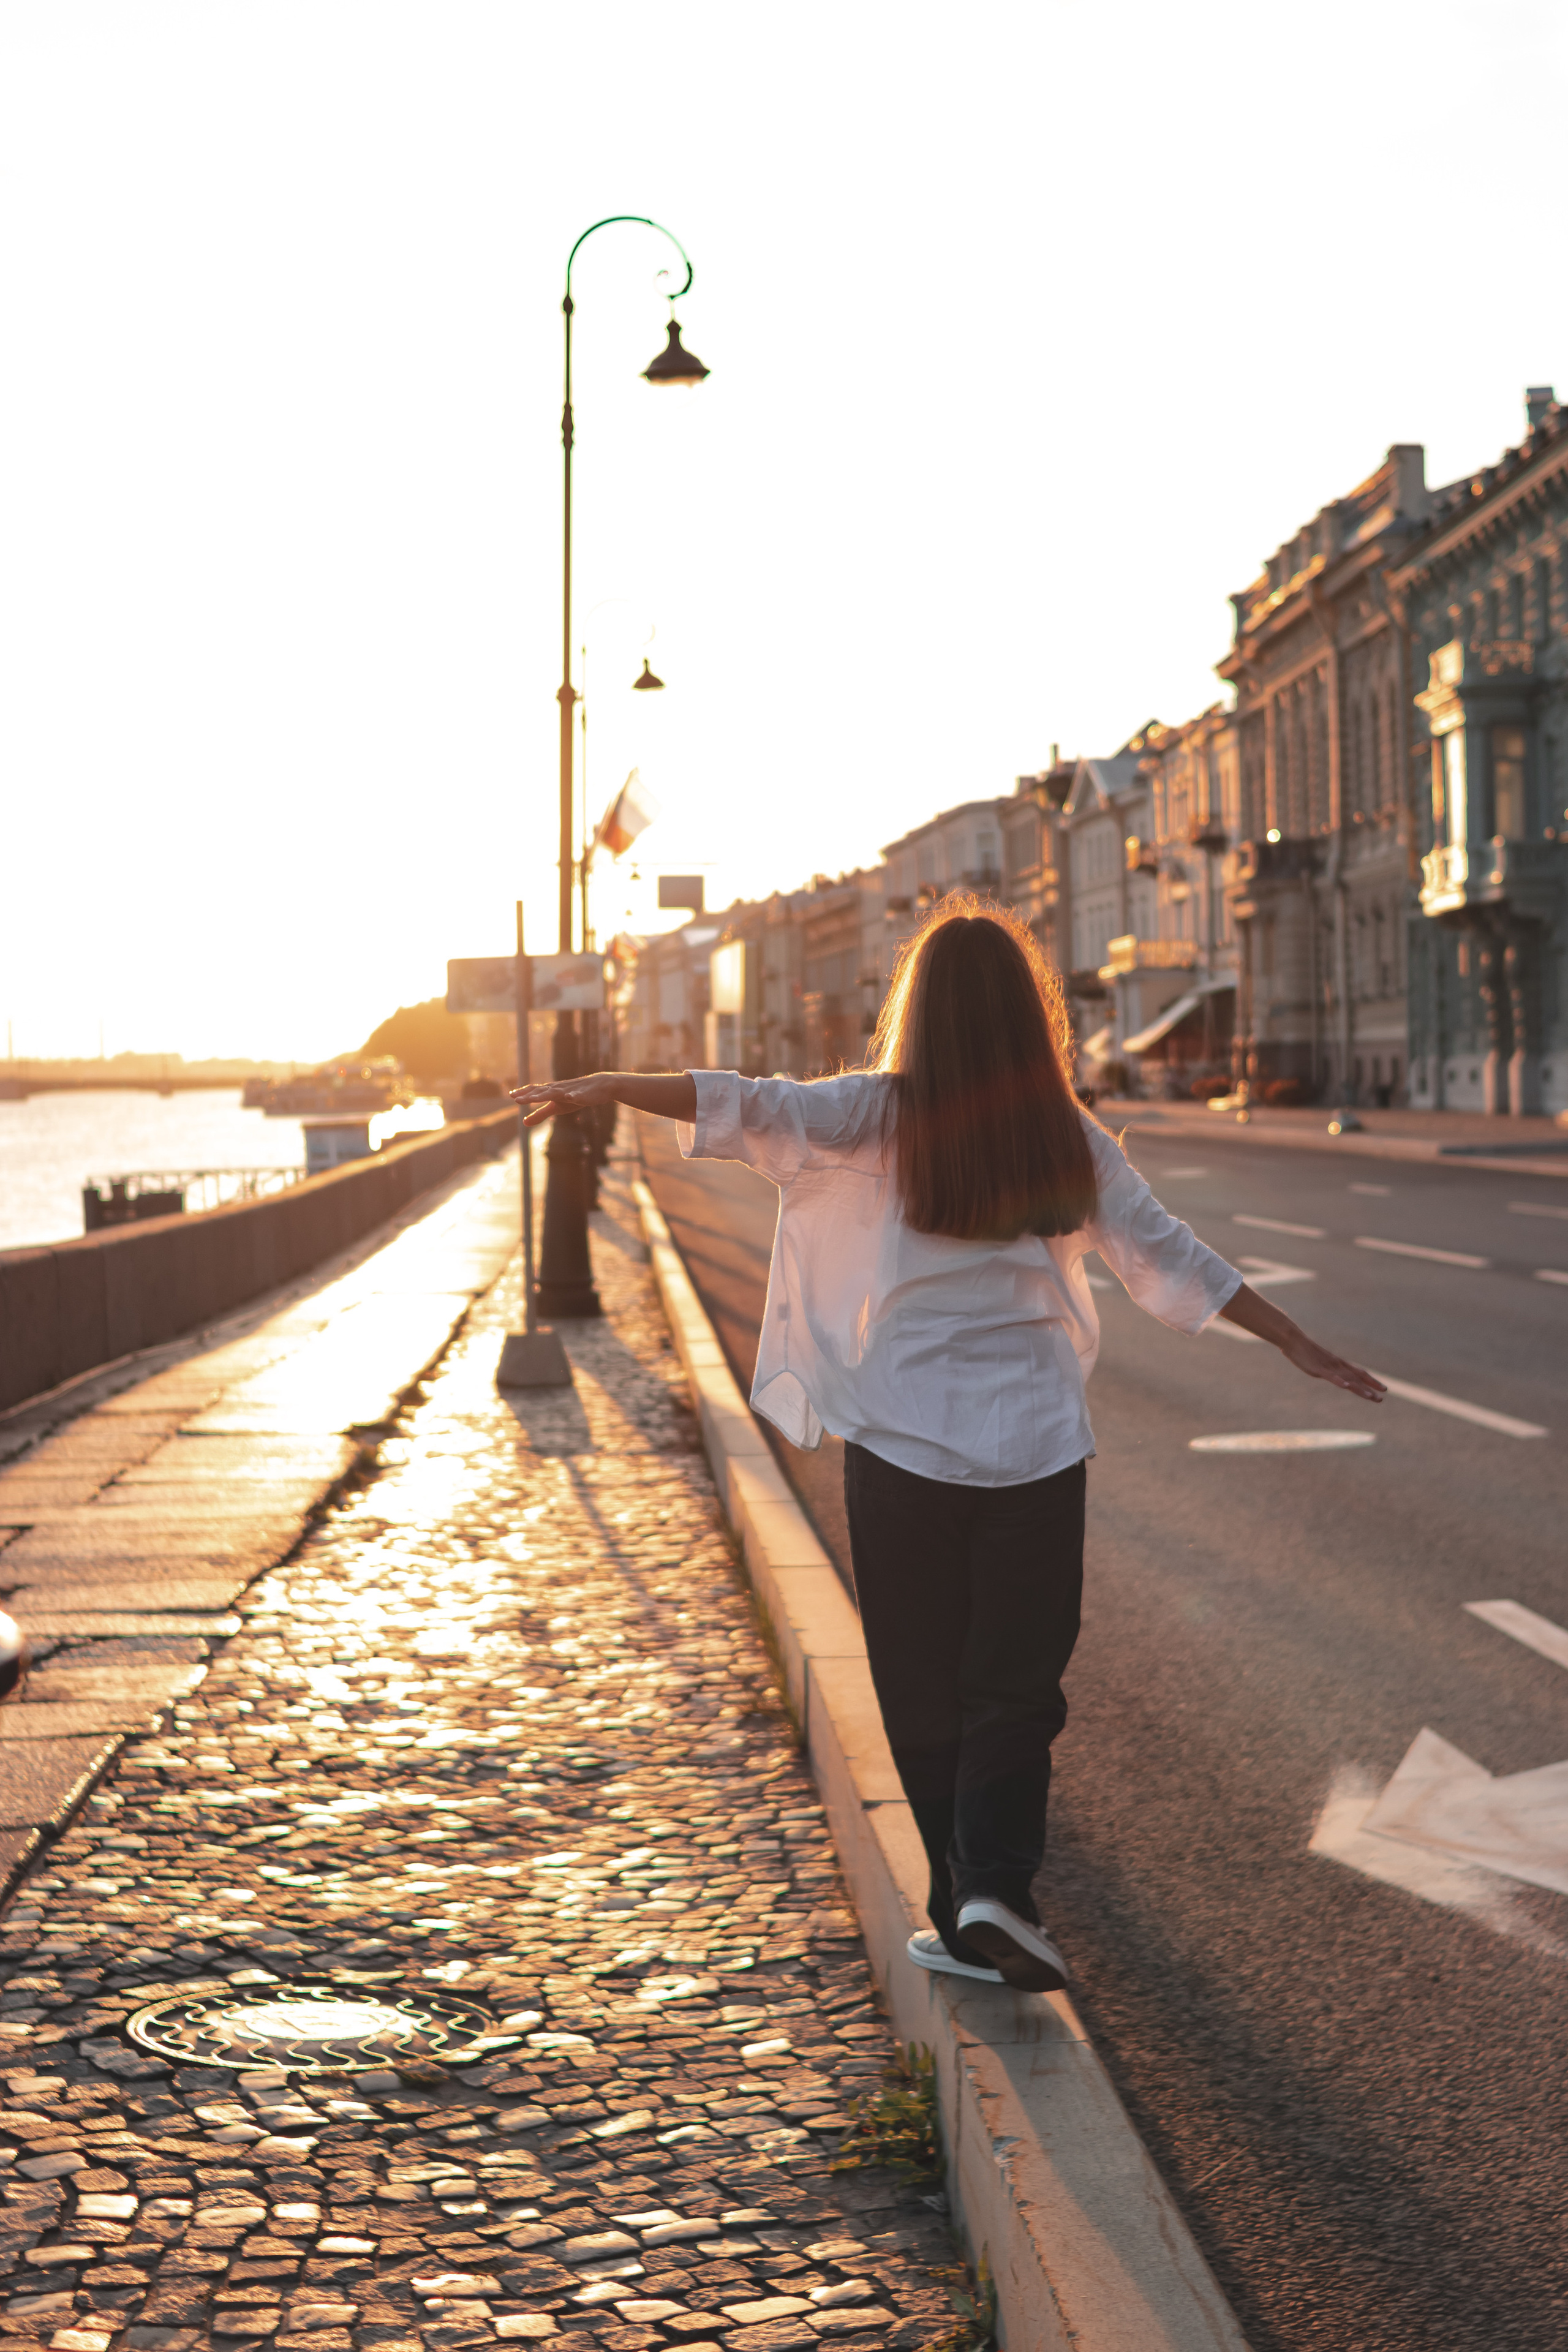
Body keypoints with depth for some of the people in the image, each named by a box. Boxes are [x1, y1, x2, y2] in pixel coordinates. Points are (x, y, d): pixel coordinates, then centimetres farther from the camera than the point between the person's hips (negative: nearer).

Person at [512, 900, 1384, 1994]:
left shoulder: (880, 1115, -4)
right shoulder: (1069, 1139, 3)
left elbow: (751, 1107, -17)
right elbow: (1168, 1255, 6)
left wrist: (610, 1086, -16)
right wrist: (1295, 1341, 13)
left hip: (903, 1443, -1)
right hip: (1036, 1444, 1)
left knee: (925, 1694, 10)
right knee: (1017, 1685, 9)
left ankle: (964, 1915, 14)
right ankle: (997, 1886, -9)